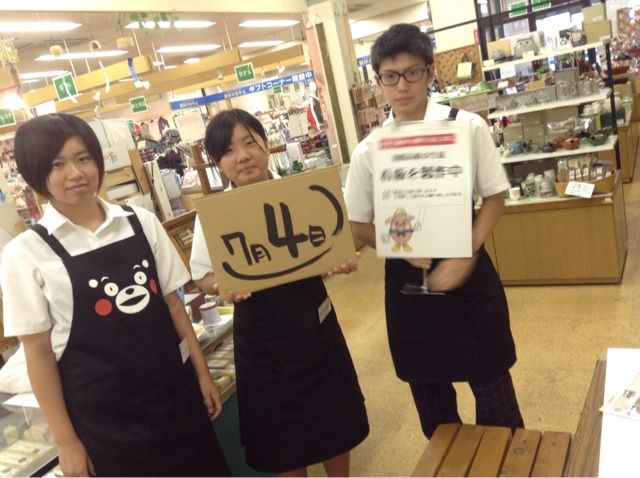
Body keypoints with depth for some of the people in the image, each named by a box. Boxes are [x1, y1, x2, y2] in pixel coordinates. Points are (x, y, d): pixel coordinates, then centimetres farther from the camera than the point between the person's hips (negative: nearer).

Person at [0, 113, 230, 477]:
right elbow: (39, 352, -6)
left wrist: (202, 373, 5)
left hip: (173, 389, 3)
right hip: (102, 412, -3)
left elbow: (173, 304, 4)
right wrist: (65, 440, -3)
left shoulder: (141, 222, -1)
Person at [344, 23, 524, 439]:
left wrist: (465, 256, -15)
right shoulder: (368, 151, -4)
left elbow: (494, 198, -2)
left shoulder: (468, 127, -8)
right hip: (407, 278, 2)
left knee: (491, 381, 13)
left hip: (467, 272, -1)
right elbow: (360, 225, 2)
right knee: (428, 389, 18)